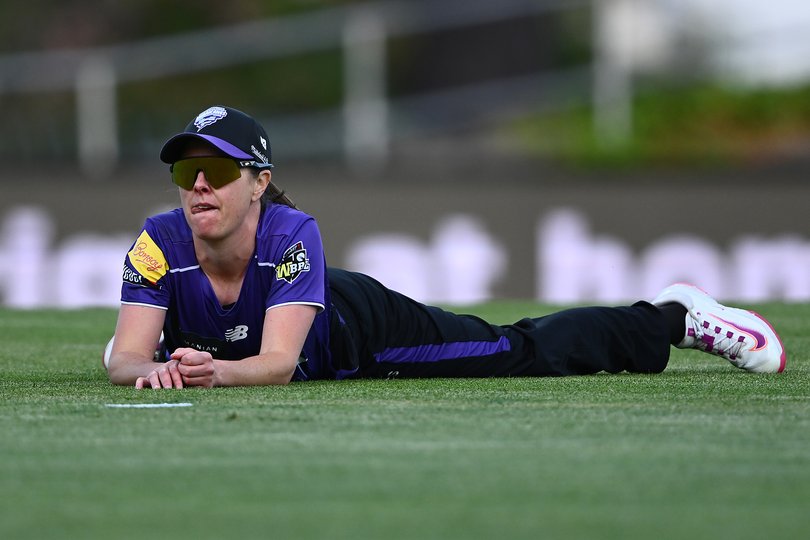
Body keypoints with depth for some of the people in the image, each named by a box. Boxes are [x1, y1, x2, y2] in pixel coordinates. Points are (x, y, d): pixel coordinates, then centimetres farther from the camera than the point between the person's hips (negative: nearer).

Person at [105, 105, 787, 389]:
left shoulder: (291, 233, -39)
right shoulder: (160, 245, -33)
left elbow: (278, 363, -42)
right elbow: (123, 359, -34)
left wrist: (218, 372, -63)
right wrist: (152, 368, -58)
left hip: (357, 332, -2)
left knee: (520, 352, 9)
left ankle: (672, 314, 29)